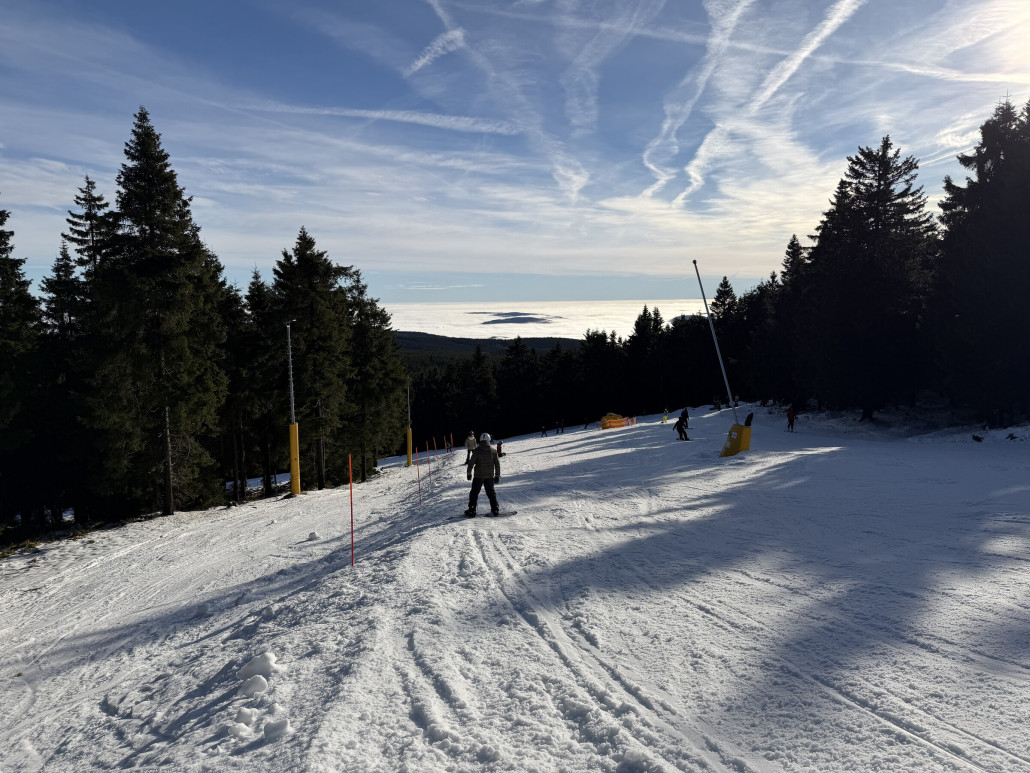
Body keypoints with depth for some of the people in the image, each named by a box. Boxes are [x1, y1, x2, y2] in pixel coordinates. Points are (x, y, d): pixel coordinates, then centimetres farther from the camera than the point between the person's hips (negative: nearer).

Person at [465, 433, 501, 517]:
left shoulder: (477, 450, -8)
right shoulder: (493, 450, 1)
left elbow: (471, 462, -7)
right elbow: (497, 463, 5)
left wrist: (469, 473, 5)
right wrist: (497, 475, 13)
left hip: (478, 475, -3)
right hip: (490, 476, 3)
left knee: (474, 493, 6)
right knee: (491, 492, 15)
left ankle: (471, 510, 3)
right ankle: (495, 509, 13)